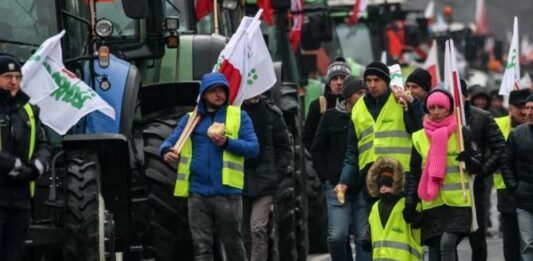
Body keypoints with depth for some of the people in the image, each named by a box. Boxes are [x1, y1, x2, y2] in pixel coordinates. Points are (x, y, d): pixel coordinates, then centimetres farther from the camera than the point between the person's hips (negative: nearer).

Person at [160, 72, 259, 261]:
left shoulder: (239, 116, 6)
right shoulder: (191, 118, 13)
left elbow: (253, 148, -1)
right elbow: (171, 141, 4)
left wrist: (227, 142, -16)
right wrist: (167, 151, -20)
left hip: (227, 193, -2)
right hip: (198, 193, 2)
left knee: (233, 244, 7)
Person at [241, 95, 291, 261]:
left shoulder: (271, 113, 2)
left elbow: (284, 148, 7)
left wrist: (277, 174, -2)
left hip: (264, 180, -2)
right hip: (238, 181, 2)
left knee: (258, 228, -13)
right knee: (244, 231, 7)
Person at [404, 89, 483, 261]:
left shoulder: (461, 133, 2)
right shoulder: (420, 138, 9)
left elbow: (478, 166, 5)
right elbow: (413, 174, 13)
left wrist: (468, 160, -17)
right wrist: (410, 203, 5)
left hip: (458, 202, -3)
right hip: (432, 203, 3)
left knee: (447, 242, -20)